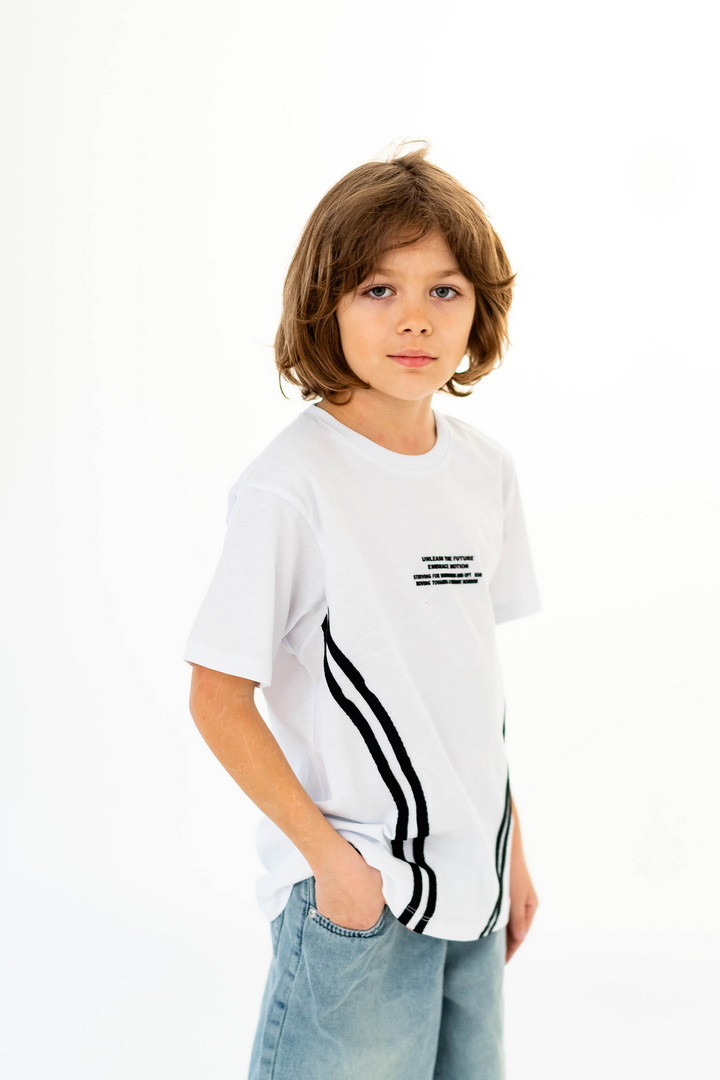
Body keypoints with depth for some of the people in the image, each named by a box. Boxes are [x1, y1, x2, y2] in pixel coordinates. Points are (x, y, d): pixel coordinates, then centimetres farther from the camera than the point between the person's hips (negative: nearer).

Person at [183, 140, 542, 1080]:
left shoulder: (487, 470, 2)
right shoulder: (290, 485, -16)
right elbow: (218, 700, -13)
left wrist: (510, 846, 12)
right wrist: (331, 857, -14)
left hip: (472, 883, 6)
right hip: (353, 894, -6)